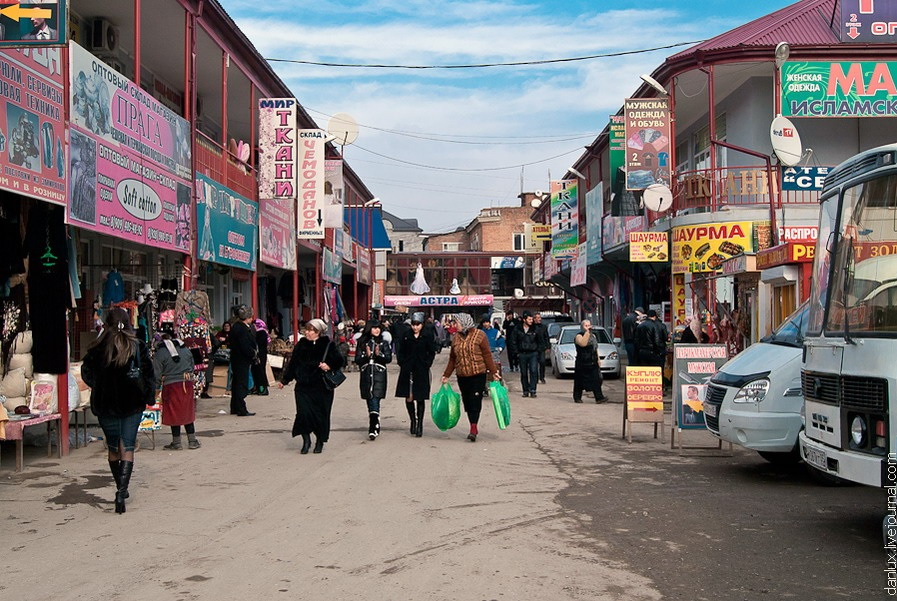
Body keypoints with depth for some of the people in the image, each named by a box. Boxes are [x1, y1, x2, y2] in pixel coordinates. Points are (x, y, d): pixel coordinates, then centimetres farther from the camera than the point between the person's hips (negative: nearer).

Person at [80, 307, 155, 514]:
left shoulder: (97, 348, -6)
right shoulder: (138, 347, -6)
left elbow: (86, 374, 0)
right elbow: (150, 375, -4)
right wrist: (146, 397, 7)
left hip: (105, 404, 1)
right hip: (132, 404, -1)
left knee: (113, 448, 16)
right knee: (127, 448, 2)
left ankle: (121, 489, 27)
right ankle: (122, 491, -13)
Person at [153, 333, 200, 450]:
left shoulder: (159, 353, -4)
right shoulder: (185, 349, 11)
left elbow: (157, 374, -5)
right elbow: (192, 366, 16)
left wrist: (156, 388, 3)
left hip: (171, 386, -4)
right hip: (188, 383, 5)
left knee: (174, 414, 5)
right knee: (188, 412, 12)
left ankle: (176, 442, 11)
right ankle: (192, 441, 13)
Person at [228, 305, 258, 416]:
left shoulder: (236, 326, 11)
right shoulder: (242, 329, -20)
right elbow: (245, 347, -24)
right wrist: (254, 354, -8)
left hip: (236, 360, 10)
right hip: (242, 361, -10)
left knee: (236, 383, 16)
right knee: (242, 384, -5)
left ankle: (234, 408, 25)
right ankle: (241, 410, -2)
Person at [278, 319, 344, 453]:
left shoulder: (327, 345, -1)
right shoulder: (301, 345, 7)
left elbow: (339, 361, 2)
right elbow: (292, 364, 14)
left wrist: (329, 366, -17)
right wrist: (284, 380, 14)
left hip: (322, 386, -2)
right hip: (303, 386, 2)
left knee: (321, 413, 3)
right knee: (303, 412, -11)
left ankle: (320, 441, 22)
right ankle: (306, 440, 8)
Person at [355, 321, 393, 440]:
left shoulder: (384, 343, 7)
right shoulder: (362, 343, 8)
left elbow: (389, 358, 0)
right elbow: (357, 359, 3)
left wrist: (379, 354, -17)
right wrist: (366, 356, -15)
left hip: (379, 374, -2)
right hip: (366, 375, 2)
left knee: (375, 400, -14)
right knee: (369, 401, 7)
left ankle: (373, 429, -20)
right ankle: (375, 427, 20)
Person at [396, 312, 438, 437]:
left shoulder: (428, 335, -2)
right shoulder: (407, 335, 4)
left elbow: (432, 353, 1)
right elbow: (400, 352, 11)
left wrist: (426, 365, -6)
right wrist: (402, 364, 1)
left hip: (421, 371, -2)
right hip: (407, 371, 2)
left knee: (420, 398, 3)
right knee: (408, 398, 0)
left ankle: (420, 424, 13)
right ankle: (413, 421, 20)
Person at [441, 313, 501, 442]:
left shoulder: (479, 335, -3)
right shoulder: (456, 338, 11)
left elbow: (487, 355, -2)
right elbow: (452, 358, 17)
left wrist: (493, 371, -4)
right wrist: (447, 375, 15)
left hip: (478, 375, -5)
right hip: (462, 376, 5)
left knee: (475, 401, -10)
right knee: (467, 401, 7)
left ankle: (473, 429, -10)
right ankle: (473, 428, 16)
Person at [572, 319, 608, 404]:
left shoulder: (593, 336, 18)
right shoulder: (579, 336, -7)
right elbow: (583, 343, -29)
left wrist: (598, 359, 16)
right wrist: (587, 332, -26)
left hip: (593, 363, 6)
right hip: (582, 364, -6)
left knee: (596, 381, -3)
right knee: (580, 382, 1)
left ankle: (599, 397, -5)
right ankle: (577, 398, 12)